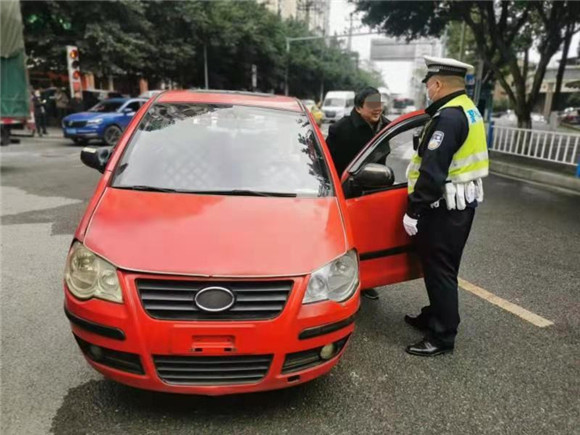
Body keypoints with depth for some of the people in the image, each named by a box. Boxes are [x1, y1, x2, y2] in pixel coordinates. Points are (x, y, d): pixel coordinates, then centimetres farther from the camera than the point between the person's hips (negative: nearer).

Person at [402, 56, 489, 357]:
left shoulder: (448, 117, -20)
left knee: (439, 269, -2)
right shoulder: (467, 110, 13)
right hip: (462, 202, 10)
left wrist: (413, 210, -20)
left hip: (446, 207, -10)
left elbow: (432, 171, -24)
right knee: (441, 267, 19)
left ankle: (442, 337, 10)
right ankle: (434, 317, 34)